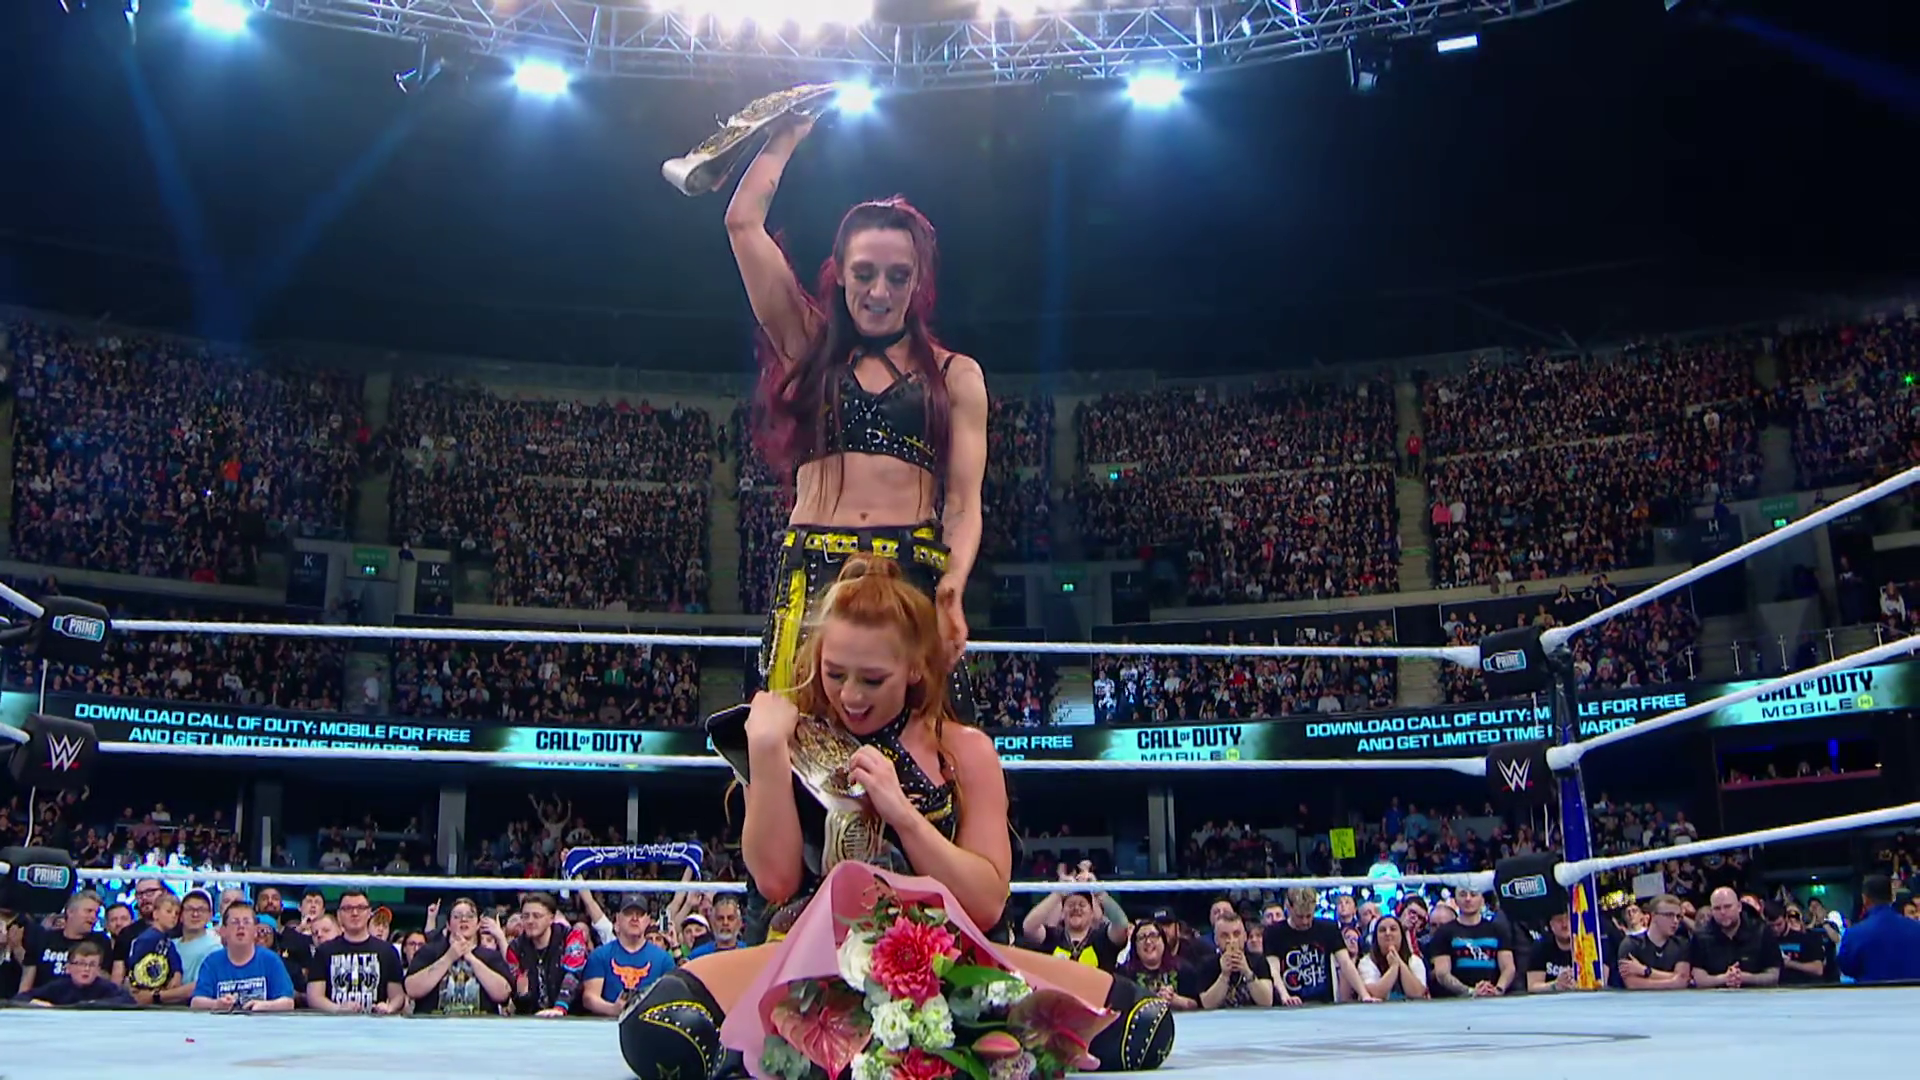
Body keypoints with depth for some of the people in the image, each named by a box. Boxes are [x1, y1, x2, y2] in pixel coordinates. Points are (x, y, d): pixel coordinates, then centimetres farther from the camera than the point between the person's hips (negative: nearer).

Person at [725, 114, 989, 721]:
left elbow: (964, 503, 6)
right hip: (812, 573, 0)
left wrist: (953, 583, -12)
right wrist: (789, 135, 23)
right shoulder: (810, 348, 17)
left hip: (917, 574, 0)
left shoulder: (956, 376, 15)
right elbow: (743, 223, 12)